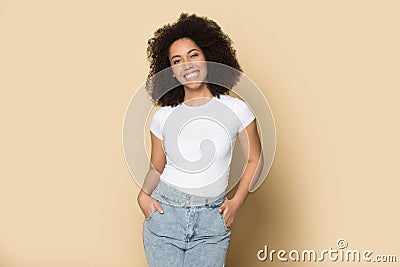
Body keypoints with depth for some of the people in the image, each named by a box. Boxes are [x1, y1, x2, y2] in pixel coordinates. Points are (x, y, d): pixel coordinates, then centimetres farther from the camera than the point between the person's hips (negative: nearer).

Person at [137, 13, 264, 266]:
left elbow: (255, 160, 7)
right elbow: (156, 168, 11)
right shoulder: (163, 117, 1)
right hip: (164, 214, 1)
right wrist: (144, 195, -7)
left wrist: (237, 201, -1)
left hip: (212, 220, -1)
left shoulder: (236, 109, -3)